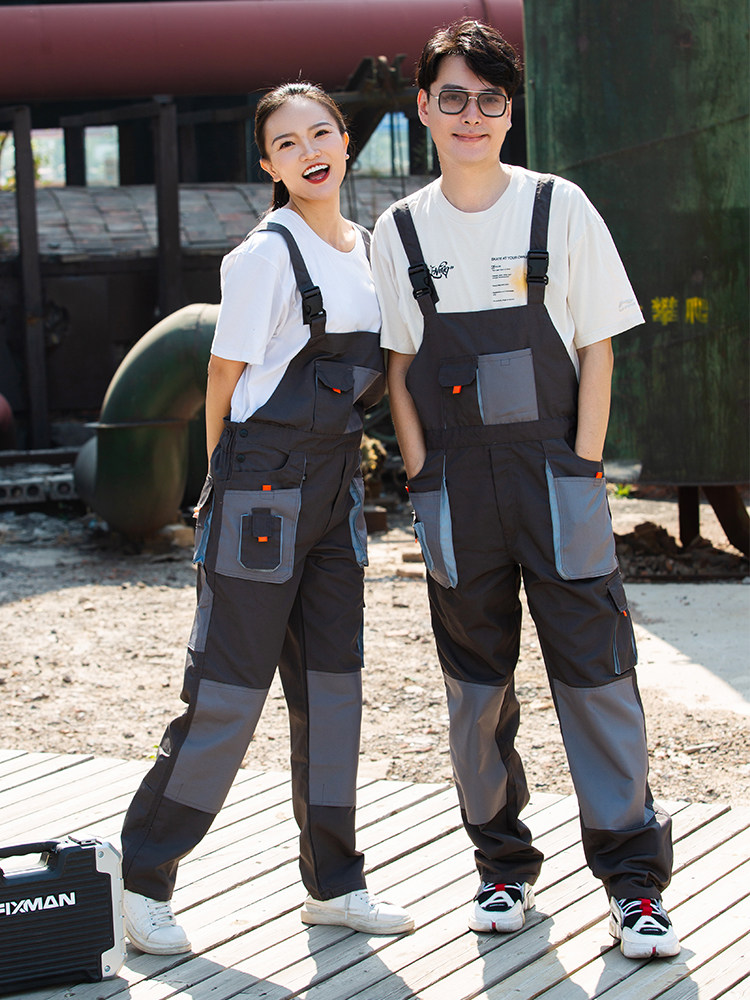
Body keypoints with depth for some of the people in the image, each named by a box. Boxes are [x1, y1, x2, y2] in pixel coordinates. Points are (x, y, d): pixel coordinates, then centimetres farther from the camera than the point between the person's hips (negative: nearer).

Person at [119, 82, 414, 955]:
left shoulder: (368, 249, 11)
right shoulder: (265, 256, -11)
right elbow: (224, 376, -6)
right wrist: (230, 483, -2)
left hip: (334, 487, 7)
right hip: (262, 491, -7)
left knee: (331, 685, 10)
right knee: (228, 691, -4)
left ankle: (332, 883, 20)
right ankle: (143, 879, 7)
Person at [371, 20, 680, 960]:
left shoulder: (559, 207, 0)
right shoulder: (399, 233, 5)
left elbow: (598, 346, 2)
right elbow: (397, 366, 10)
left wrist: (584, 465, -5)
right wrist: (422, 476, 1)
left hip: (554, 473, -2)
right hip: (456, 485, 2)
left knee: (593, 669, -5)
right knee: (476, 679, 8)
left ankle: (633, 878, 2)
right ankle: (503, 865, 21)